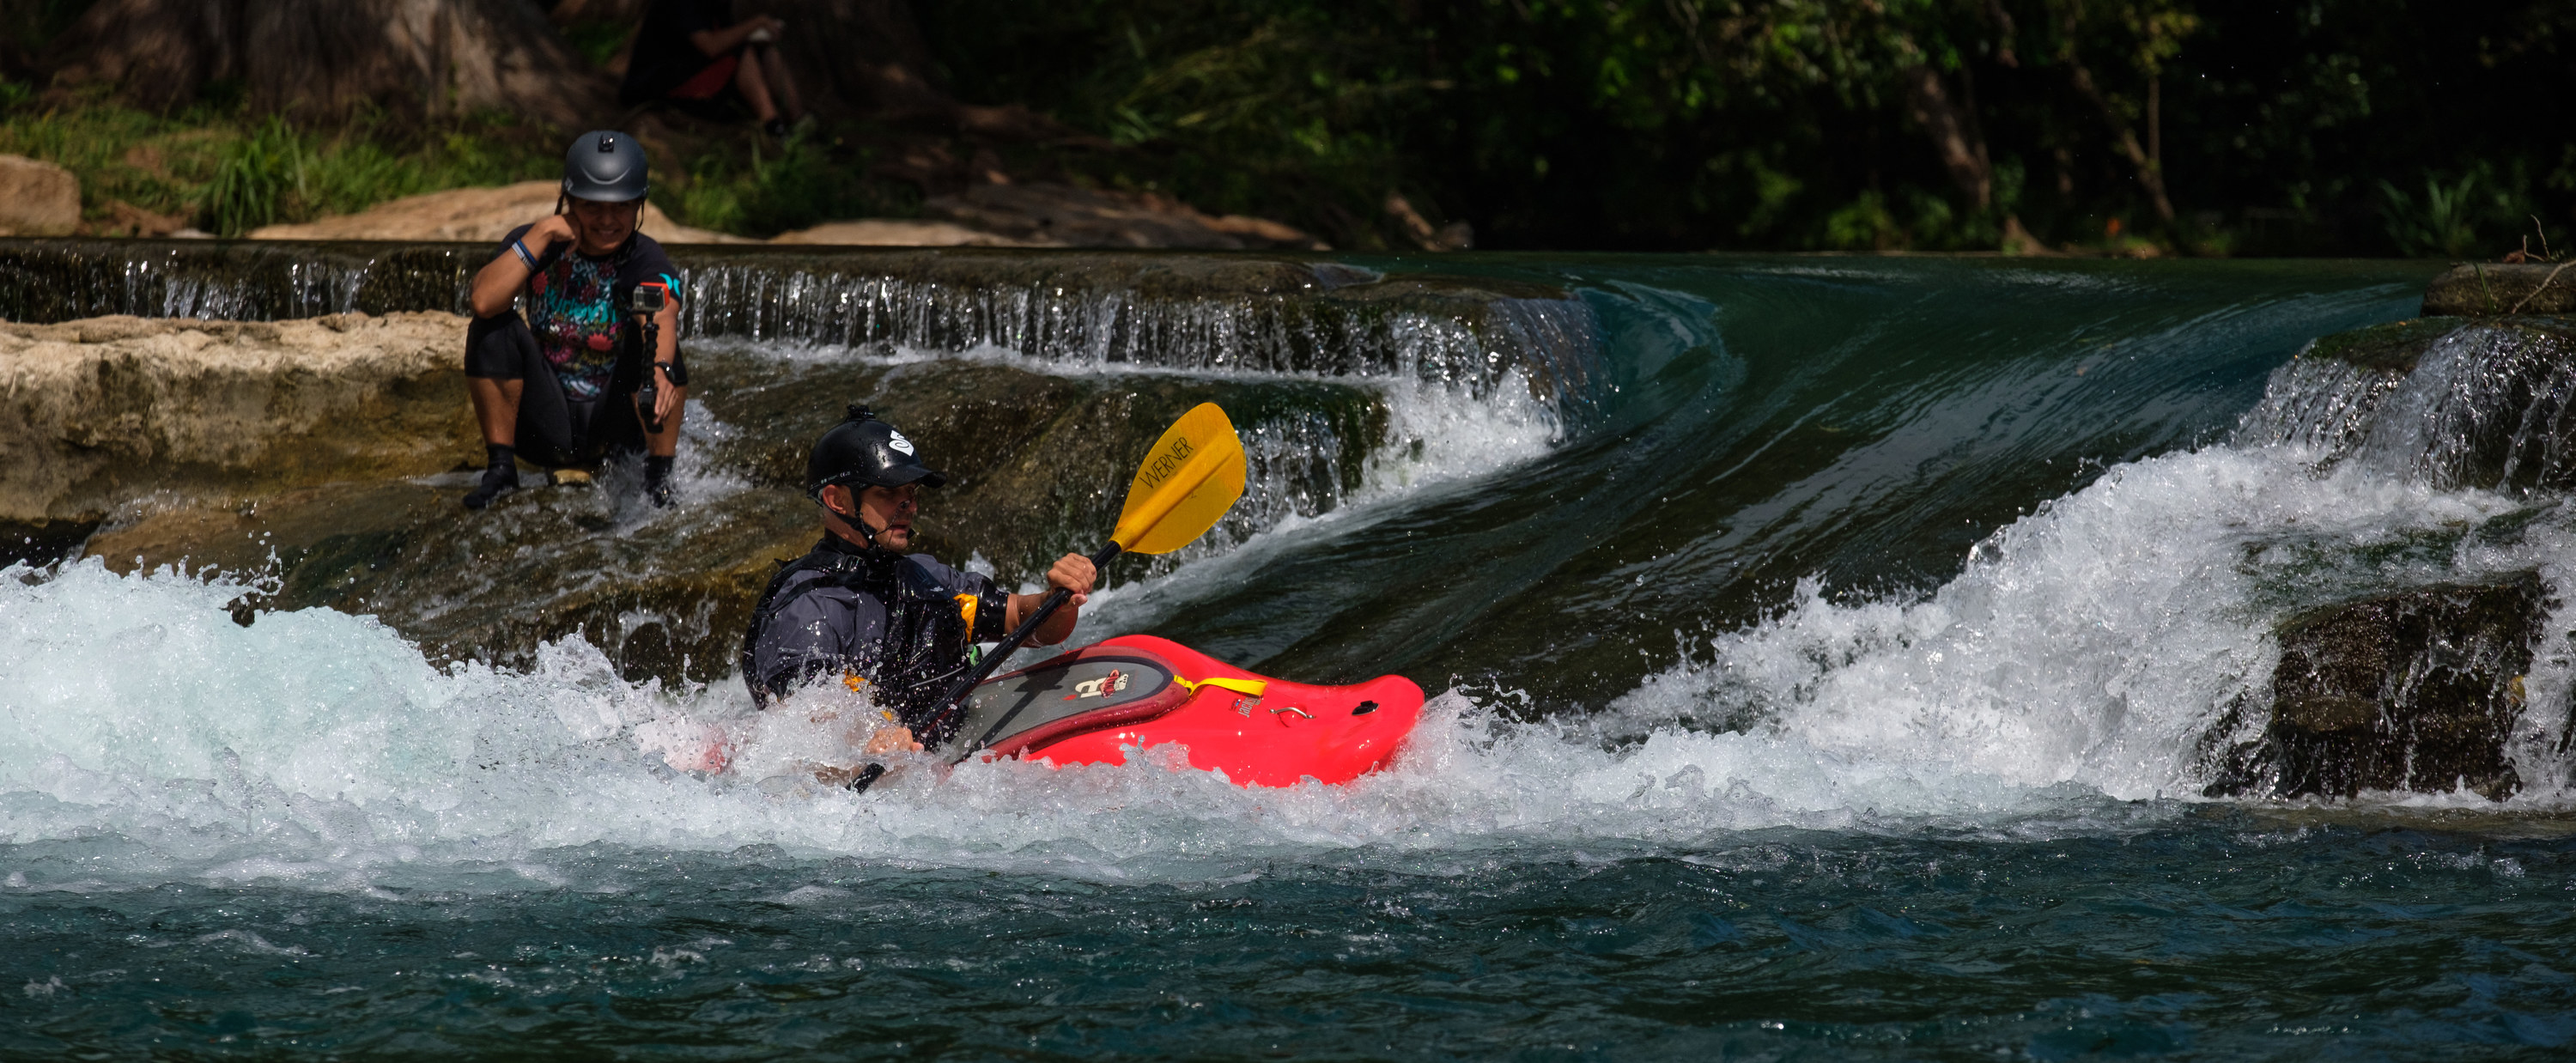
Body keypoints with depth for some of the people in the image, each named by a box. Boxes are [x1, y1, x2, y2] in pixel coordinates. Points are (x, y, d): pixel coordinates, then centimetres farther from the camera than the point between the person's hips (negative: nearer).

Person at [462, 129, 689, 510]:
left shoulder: (648, 264, -11)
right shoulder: (534, 246, -5)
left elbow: (661, 319, -35)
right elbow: (485, 301, -25)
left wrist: (661, 369, -58)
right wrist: (542, 234, -24)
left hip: (615, 428, -2)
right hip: (548, 428, 2)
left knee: (649, 340, -25)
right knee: (495, 327, -19)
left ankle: (658, 478, -22)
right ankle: (500, 468, -13)